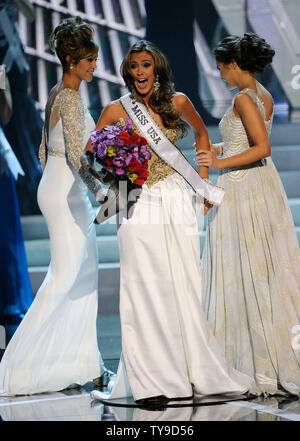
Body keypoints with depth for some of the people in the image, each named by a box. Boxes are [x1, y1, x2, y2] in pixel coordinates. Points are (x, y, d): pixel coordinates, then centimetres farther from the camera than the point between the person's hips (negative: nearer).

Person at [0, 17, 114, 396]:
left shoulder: (56, 94, 13)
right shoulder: (70, 98, -16)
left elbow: (45, 149, 18)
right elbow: (76, 154, -22)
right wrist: (102, 191, -16)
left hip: (58, 189, 10)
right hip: (66, 193, -10)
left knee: (85, 274, 12)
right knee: (64, 275, -7)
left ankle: (82, 362, 16)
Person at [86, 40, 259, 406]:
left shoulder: (177, 102, 6)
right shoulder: (117, 110, 1)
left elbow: (201, 132, 23)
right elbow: (90, 153, 10)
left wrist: (203, 180, 18)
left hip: (176, 201, 2)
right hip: (139, 204, -2)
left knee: (184, 286, 1)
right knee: (146, 288, -5)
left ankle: (191, 372, 11)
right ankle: (153, 381, -3)